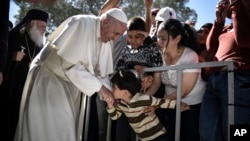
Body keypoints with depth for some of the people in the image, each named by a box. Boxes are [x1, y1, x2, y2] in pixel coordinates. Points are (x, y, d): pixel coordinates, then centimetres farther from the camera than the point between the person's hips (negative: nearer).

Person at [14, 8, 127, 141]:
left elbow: (101, 70, 6)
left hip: (71, 85, 7)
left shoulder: (106, 40, 0)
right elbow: (69, 64, -28)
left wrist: (108, 93, -11)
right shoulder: (82, 24, -23)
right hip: (50, 79, -7)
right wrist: (98, 86, -24)